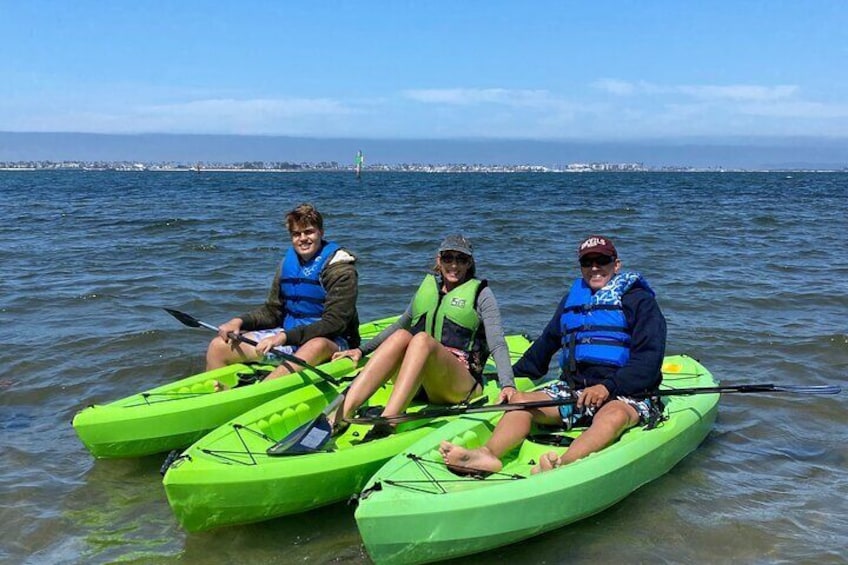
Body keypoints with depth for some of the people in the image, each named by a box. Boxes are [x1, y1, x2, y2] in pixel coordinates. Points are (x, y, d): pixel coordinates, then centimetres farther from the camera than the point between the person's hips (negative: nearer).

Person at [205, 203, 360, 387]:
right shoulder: (288, 262, 8)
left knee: (318, 346, -43)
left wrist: (285, 337, -27)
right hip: (287, 334, 6)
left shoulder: (340, 269, -11)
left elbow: (334, 323, -19)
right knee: (218, 346, -5)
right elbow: (272, 311, 14)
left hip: (329, 341, -6)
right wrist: (240, 321, -5)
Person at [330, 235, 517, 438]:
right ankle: (338, 418, -44)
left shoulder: (480, 294, 6)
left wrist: (507, 384, -21)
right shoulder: (427, 287, 19)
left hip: (460, 387, -4)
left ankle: (384, 425, -50)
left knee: (422, 339, -31)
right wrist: (362, 350, 24)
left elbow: (497, 344, -5)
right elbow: (399, 326, 31)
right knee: (401, 336, -27)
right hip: (418, 386, 4)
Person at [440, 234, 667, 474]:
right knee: (520, 400, -16)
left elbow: (649, 359, -9)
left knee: (614, 416, -38)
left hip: (626, 393, -5)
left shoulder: (639, 301, 3)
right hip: (574, 387, 5)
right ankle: (488, 453, -42)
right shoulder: (573, 298, 20)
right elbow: (546, 343, 33)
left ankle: (562, 466, -64)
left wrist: (608, 386, -21)